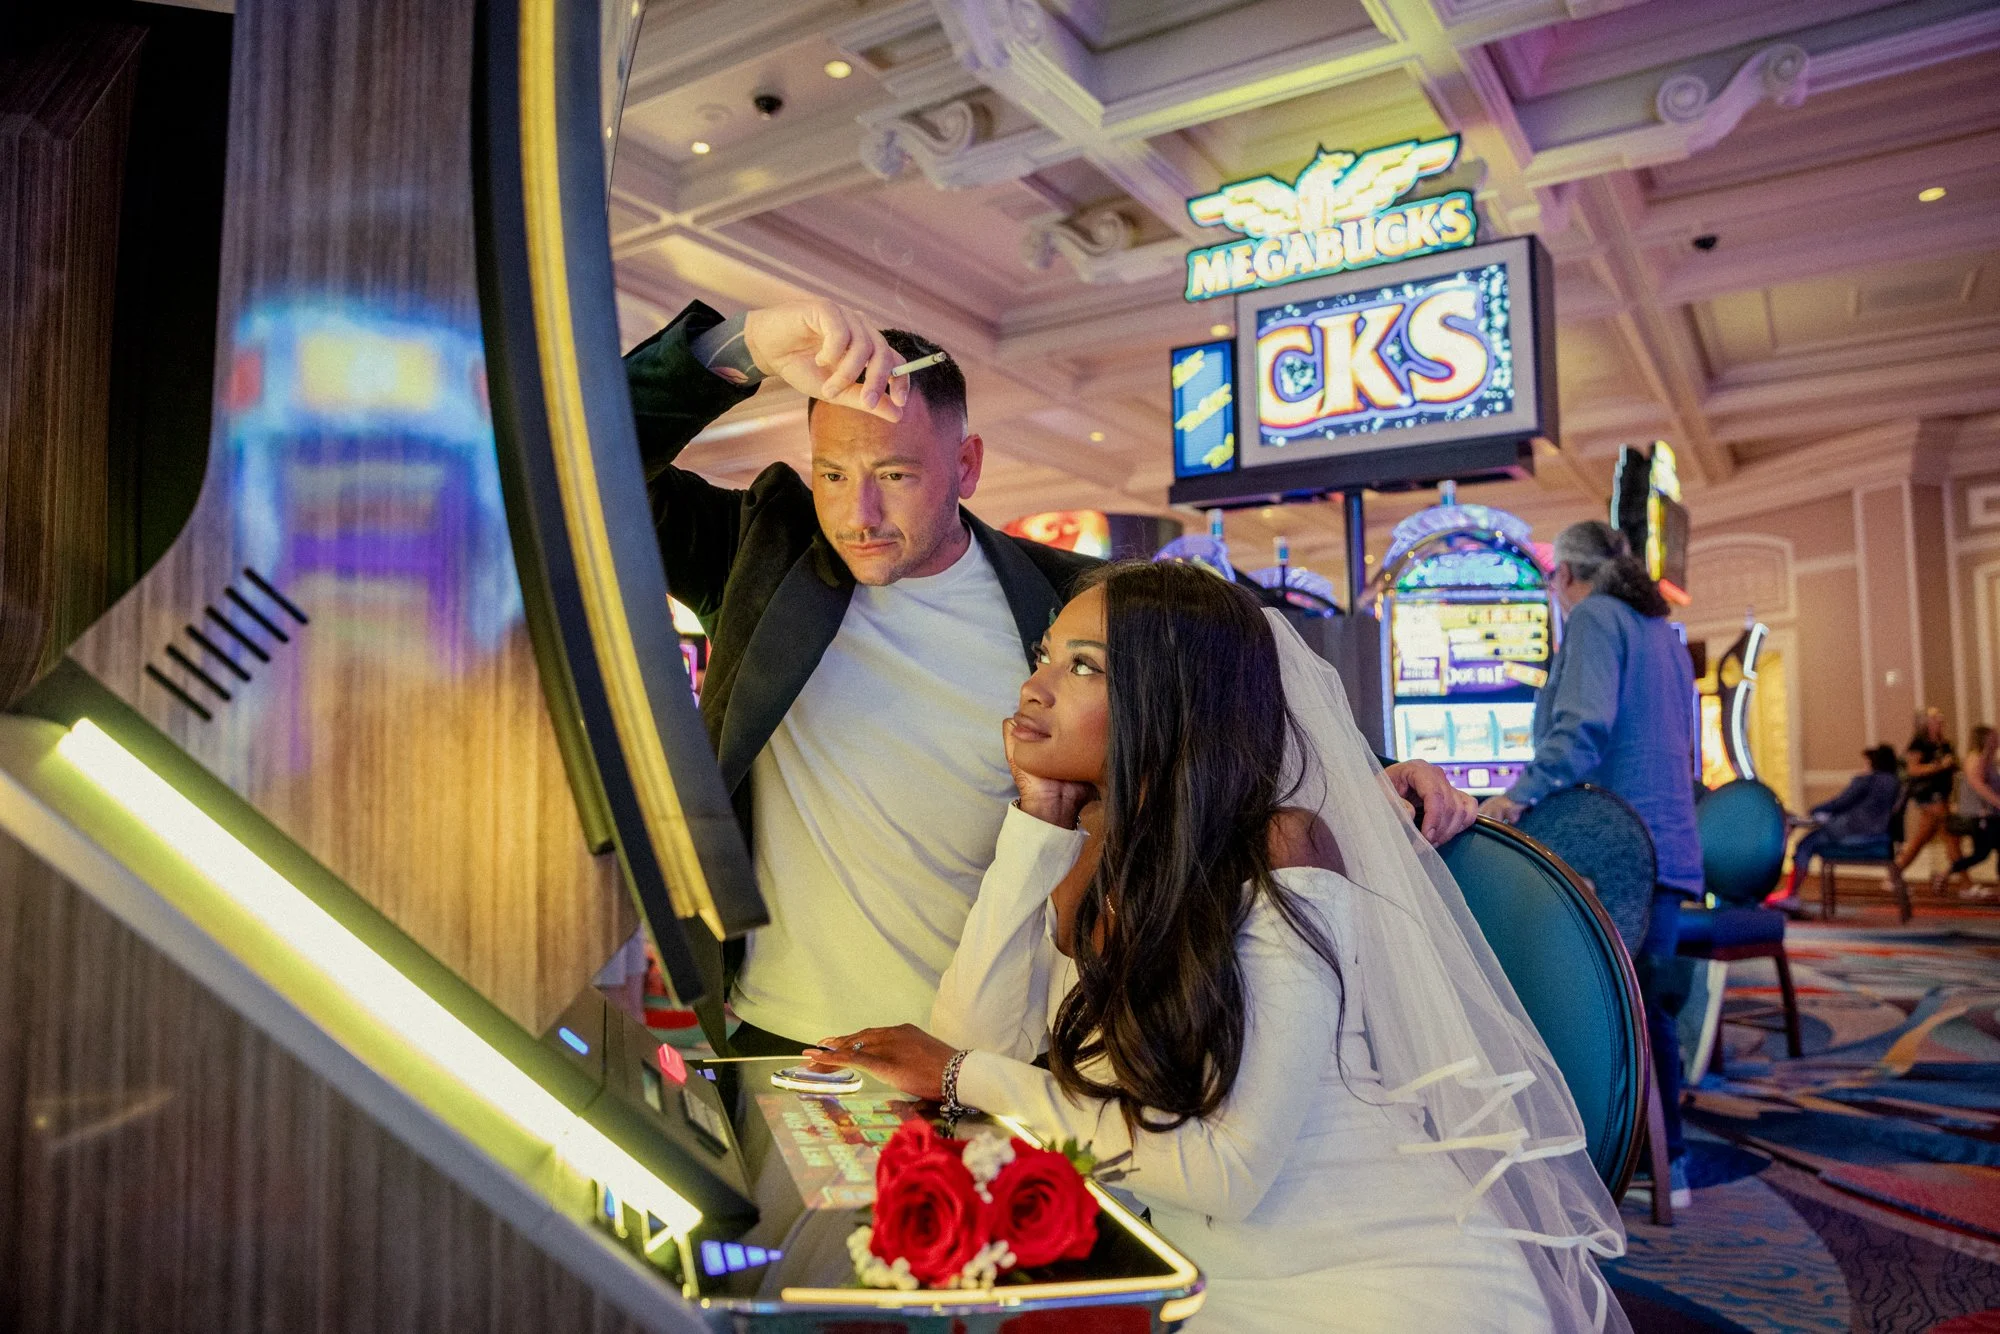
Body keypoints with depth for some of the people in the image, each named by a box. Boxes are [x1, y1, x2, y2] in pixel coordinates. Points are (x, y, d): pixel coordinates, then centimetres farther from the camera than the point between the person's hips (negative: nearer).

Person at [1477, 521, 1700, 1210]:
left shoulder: (1593, 618, -6)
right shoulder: (1664, 633, 22)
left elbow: (1583, 725, -23)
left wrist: (1523, 793, -26)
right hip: (1667, 846, 9)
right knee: (1647, 1005, 13)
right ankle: (1666, 1165, 19)